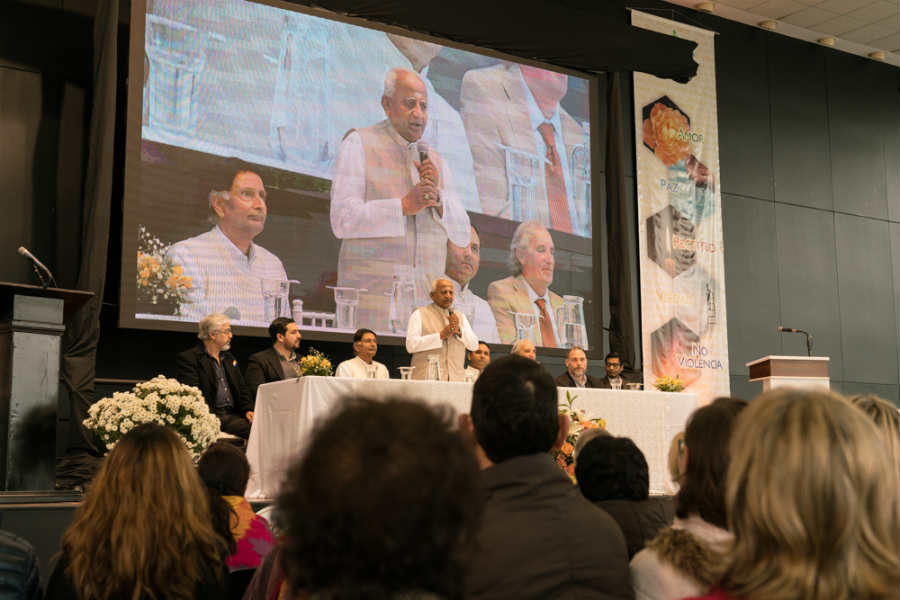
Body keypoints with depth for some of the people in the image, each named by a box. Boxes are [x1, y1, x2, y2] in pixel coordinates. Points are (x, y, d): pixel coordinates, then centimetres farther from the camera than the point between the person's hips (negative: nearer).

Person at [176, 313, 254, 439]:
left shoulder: (229, 358, 25)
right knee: (248, 428, -32)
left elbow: (242, 388, 24)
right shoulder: (188, 358, 0)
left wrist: (248, 410, 3)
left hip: (233, 414, 7)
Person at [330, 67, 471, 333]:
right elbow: (343, 221, -7)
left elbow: (463, 235, 14)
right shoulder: (359, 143, 5)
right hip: (373, 290, -4)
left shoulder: (434, 159, 20)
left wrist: (437, 197, -3)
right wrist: (404, 206, -14)